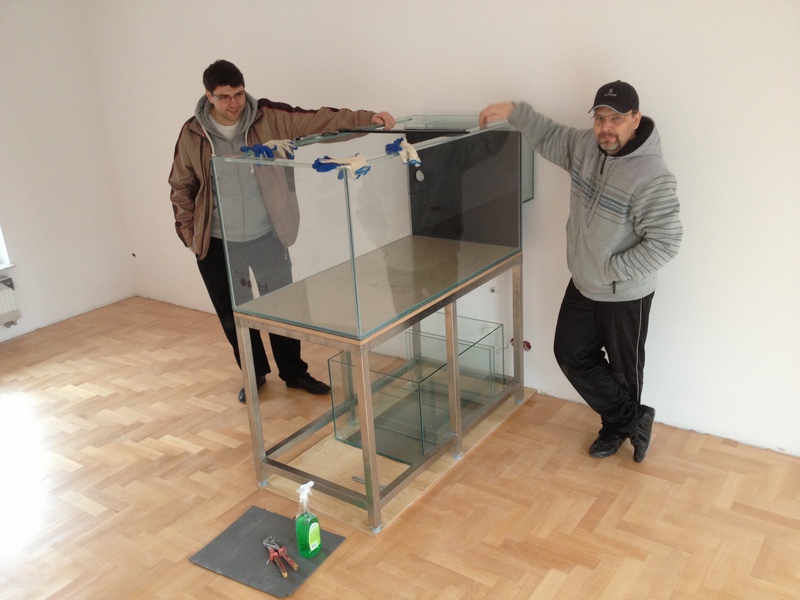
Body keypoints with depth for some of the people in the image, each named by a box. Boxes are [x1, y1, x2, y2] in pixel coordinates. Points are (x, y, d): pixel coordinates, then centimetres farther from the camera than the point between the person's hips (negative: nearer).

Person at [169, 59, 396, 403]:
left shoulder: (268, 119, -9)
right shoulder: (192, 135, -7)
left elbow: (319, 120, -13)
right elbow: (181, 188, 3)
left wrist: (367, 118, -22)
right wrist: (189, 233, -1)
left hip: (266, 235, 0)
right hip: (217, 243, 0)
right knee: (232, 314, 11)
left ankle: (294, 372, 28)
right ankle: (254, 373, 32)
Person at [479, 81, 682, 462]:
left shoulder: (651, 177, -27)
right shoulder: (585, 146, -4)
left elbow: (666, 241, -28)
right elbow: (548, 137, 14)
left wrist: (612, 269, -25)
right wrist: (515, 111, 1)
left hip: (625, 294, -8)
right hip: (582, 284, 8)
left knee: (622, 366, 10)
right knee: (571, 352, 14)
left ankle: (619, 425, 34)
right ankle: (632, 420, 26)